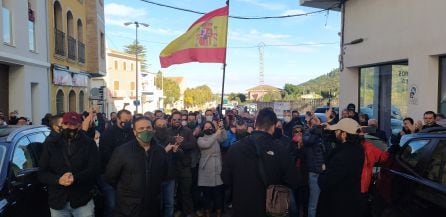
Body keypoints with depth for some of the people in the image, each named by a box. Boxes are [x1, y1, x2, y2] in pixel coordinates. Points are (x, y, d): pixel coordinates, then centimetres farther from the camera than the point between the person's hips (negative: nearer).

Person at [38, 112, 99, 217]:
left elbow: (93, 170, -8)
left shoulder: (89, 144, -1)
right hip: (57, 201, 2)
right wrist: (58, 180, -19)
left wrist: (75, 178, -26)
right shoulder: (51, 144, 4)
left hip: (83, 200, -1)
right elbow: (42, 173, 0)